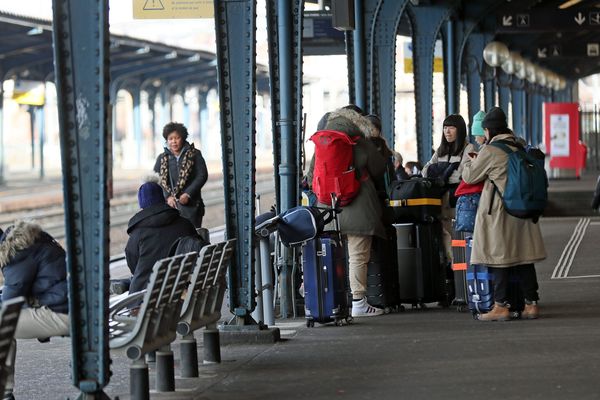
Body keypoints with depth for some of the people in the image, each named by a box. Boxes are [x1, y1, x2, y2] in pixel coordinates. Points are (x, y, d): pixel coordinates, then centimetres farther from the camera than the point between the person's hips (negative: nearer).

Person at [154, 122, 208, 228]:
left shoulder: (194, 155, 4)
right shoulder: (162, 159, 12)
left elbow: (202, 176, -2)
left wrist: (188, 194, -11)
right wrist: (168, 196, -10)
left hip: (190, 205, -2)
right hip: (170, 204, 2)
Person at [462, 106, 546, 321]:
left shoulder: (490, 151, -12)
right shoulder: (519, 147, 8)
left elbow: (469, 176, -3)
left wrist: (471, 160, 18)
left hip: (498, 212, -7)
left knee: (499, 258, -2)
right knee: (524, 259, 9)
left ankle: (501, 306, -2)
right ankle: (531, 303, 10)